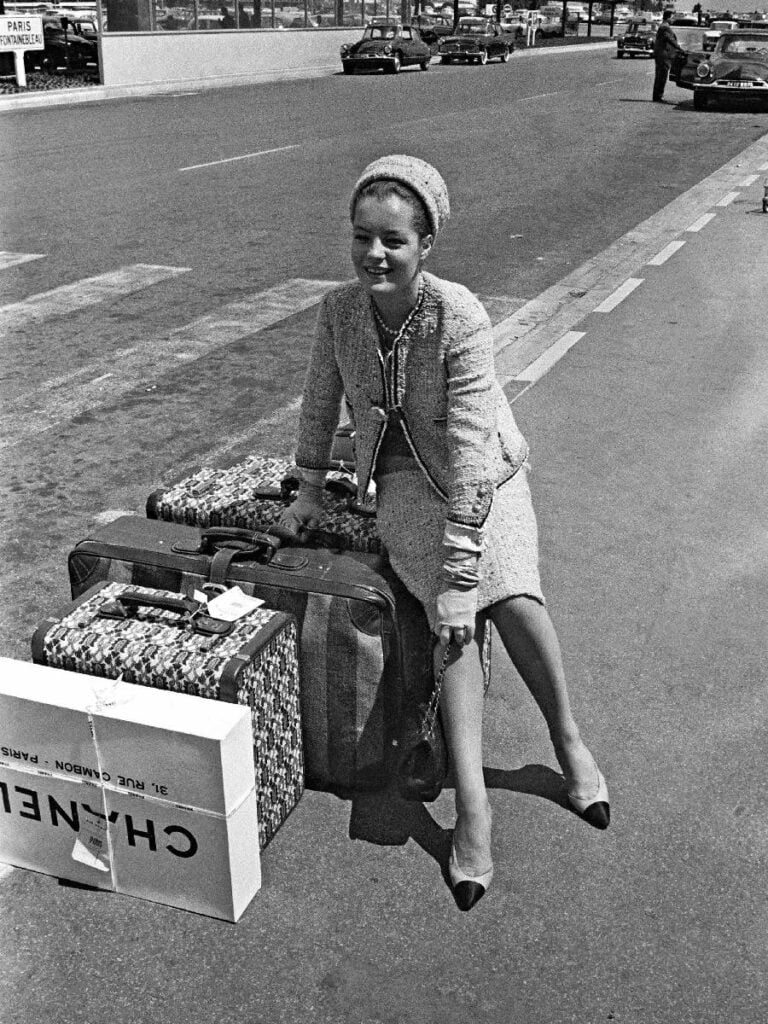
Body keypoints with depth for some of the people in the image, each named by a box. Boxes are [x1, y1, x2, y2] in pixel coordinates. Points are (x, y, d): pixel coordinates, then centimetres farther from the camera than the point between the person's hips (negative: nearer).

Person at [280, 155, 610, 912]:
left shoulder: (459, 316, -26)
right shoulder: (340, 309, -12)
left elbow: (469, 446, -29)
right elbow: (320, 401, 6)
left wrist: (460, 568, -31)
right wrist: (309, 488, 13)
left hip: (483, 474, -2)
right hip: (404, 475, 2)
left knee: (513, 597, -25)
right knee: (449, 617, -21)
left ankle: (568, 742, 2)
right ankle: (472, 805, -22)